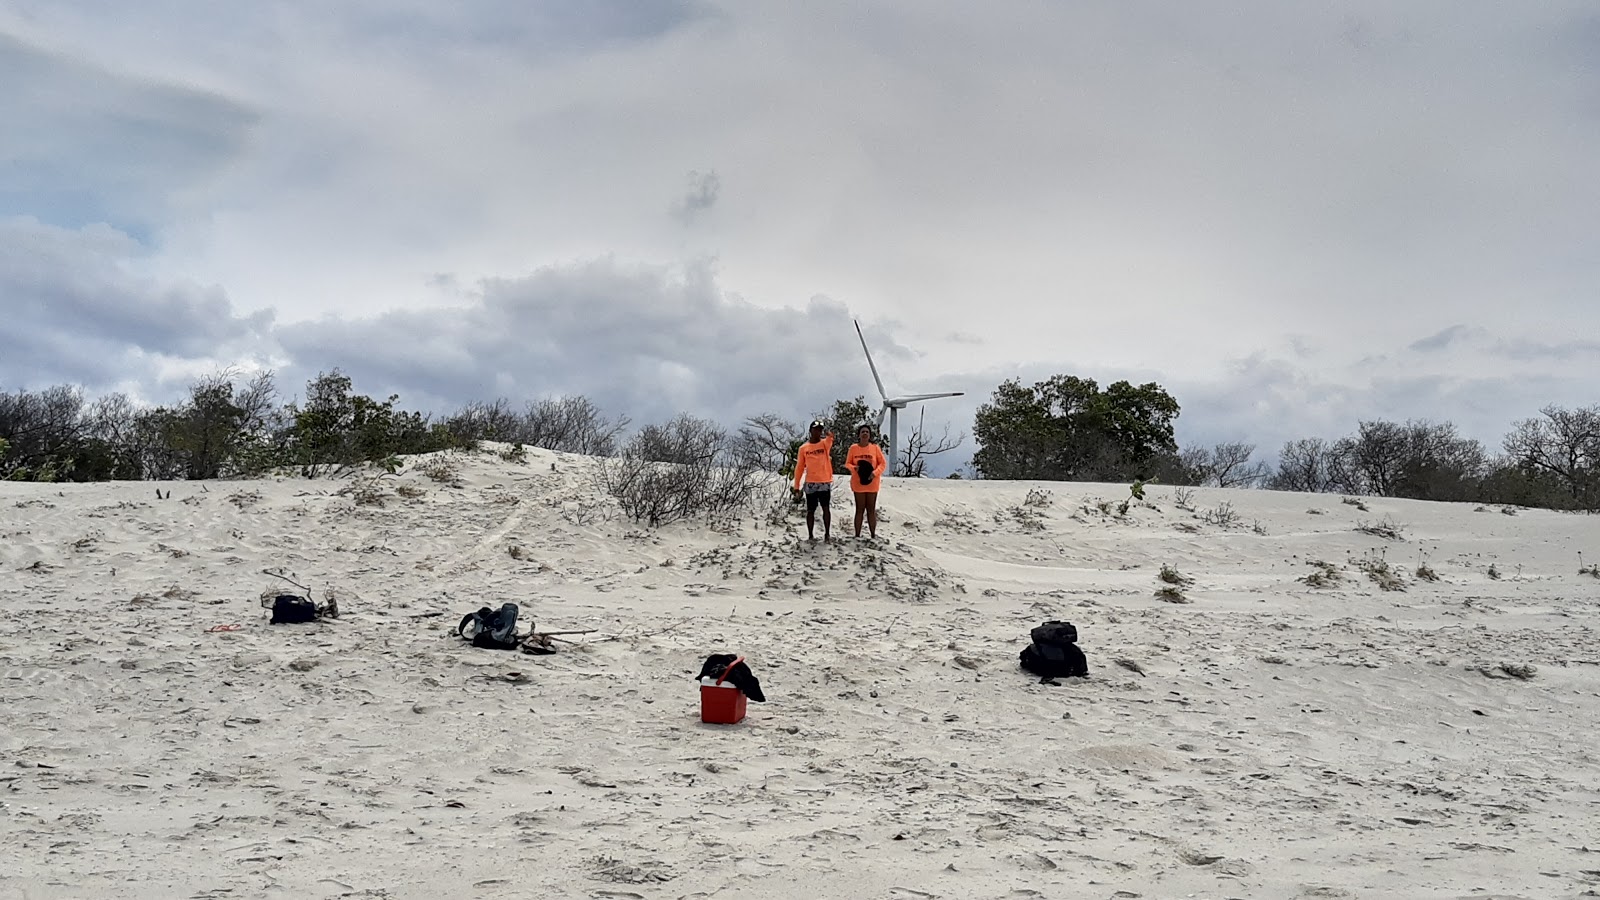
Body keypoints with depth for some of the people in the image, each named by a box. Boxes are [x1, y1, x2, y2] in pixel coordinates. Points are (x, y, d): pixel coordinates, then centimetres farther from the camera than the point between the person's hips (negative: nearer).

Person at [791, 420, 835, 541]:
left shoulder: (825, 443, 2)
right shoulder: (803, 448, 5)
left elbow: (830, 440, -25)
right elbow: (799, 468, 7)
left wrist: (830, 435, -49)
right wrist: (796, 485, 4)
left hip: (825, 482, -1)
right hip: (810, 483, 1)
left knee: (825, 508, -1)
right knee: (811, 510, 5)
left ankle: (827, 534, 5)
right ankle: (811, 535, 11)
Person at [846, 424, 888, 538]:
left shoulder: (875, 447, 0)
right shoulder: (853, 448, 1)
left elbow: (883, 463, 3)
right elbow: (847, 463, 6)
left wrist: (875, 473, -13)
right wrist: (854, 468, -15)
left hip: (872, 483, 0)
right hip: (858, 482, 0)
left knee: (871, 510, 5)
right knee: (860, 509, 1)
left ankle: (873, 535, 9)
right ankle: (857, 535, 3)